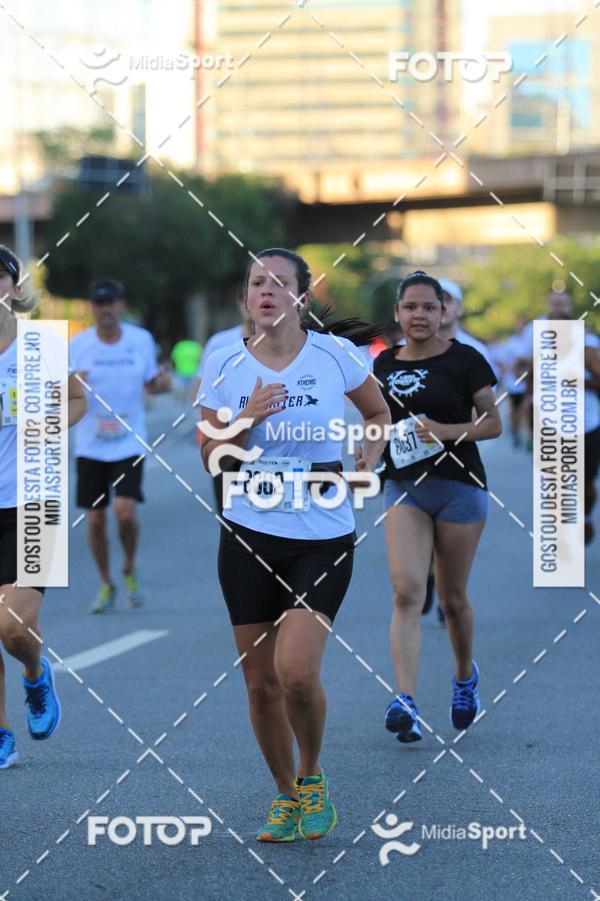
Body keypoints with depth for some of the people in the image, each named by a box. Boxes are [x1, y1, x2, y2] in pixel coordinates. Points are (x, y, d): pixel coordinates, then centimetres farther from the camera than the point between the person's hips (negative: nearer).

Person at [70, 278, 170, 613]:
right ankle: (106, 585, 23)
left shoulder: (142, 340, 0)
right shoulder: (78, 345, -2)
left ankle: (130, 570, 12)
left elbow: (150, 383, 13)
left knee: (125, 512, -17)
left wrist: (162, 384, -10)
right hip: (90, 445, 1)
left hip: (130, 443, -1)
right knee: (96, 519, 3)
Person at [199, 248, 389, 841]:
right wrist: (248, 419, -15)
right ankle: (285, 796, 27)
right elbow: (212, 458, 1)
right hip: (249, 534, 2)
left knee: (296, 672, -16)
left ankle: (312, 778, 13)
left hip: (322, 537, -2)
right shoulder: (224, 365, 0)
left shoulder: (333, 354, -3)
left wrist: (368, 460, -3)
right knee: (260, 681, 5)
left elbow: (378, 414, 14)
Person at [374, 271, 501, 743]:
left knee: (453, 598, 9)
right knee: (407, 592, -15)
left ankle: (465, 676, 38)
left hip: (459, 487, -2)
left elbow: (494, 423, -4)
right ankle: (406, 703, -21)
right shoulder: (384, 364, 9)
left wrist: (448, 430, -19)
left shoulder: (465, 360, -3)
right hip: (404, 488, 2)